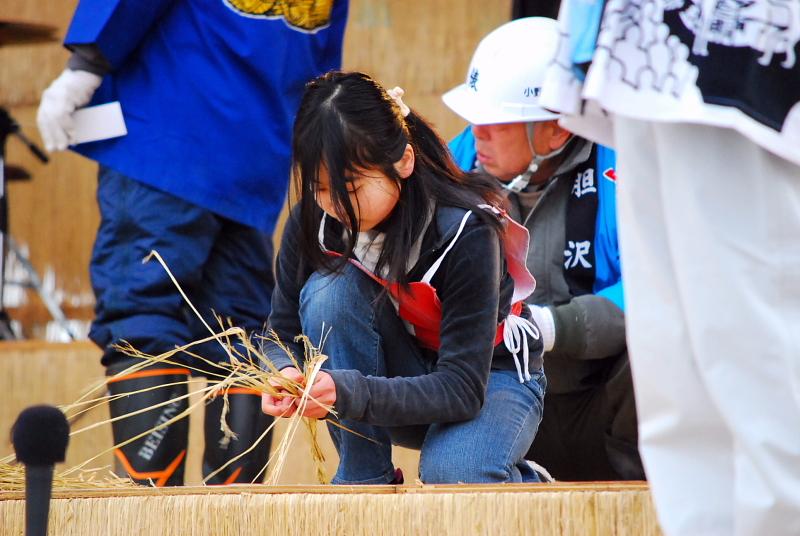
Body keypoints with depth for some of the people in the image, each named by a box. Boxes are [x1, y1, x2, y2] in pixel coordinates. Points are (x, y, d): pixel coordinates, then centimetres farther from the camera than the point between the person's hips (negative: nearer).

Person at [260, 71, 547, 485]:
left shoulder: (466, 233, -29)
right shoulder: (314, 220, -16)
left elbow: (463, 387, -33)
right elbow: (282, 335, -9)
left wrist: (348, 392, -48)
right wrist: (285, 374, -36)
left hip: (491, 376, -4)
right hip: (397, 370, 4)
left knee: (453, 475, -38)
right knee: (330, 289, -27)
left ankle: (519, 479, 0)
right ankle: (364, 480, -17)